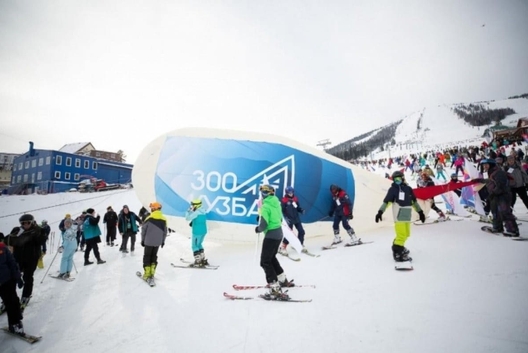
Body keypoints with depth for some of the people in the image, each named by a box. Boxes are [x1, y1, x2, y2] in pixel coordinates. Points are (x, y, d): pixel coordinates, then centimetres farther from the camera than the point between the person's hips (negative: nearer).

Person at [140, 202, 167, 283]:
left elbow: (143, 230, -6)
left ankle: (147, 274, 8)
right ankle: (152, 273, 15)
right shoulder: (164, 219, -2)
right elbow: (165, 232, 5)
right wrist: (163, 241, 17)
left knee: (147, 256, 9)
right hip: (157, 242, 3)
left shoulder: (149, 218, -12)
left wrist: (142, 240, 7)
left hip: (148, 241, -3)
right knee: (154, 256, 16)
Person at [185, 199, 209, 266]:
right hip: (204, 231, 8)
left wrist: (189, 210, -5)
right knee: (199, 244, 23)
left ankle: (198, 261, 9)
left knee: (195, 246, 6)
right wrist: (193, 222, 7)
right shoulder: (204, 211, 3)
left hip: (197, 232, -8)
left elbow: (187, 218, -16)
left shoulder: (196, 212, -22)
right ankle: (203, 259, 25)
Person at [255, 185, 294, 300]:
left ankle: (276, 289, -7)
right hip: (279, 233, 9)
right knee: (271, 257, 25)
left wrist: (258, 229, -1)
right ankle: (283, 280, 38)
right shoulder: (276, 203, 7)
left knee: (265, 262, -3)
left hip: (271, 235, -9)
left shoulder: (265, 206, -19)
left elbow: (263, 224, -23)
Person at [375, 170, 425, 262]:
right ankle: (397, 253, -4)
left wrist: (420, 212, 21)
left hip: (407, 215, 5)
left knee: (406, 234, 14)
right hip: (399, 215, -5)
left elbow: (414, 201, 19)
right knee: (402, 235, -11)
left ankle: (397, 245, 34)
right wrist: (380, 212, -15)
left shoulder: (408, 188, 10)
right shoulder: (393, 189, -1)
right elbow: (386, 201, -6)